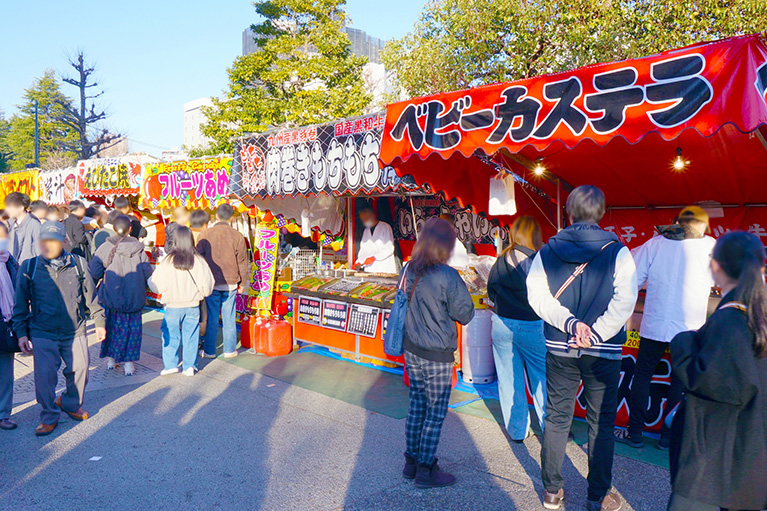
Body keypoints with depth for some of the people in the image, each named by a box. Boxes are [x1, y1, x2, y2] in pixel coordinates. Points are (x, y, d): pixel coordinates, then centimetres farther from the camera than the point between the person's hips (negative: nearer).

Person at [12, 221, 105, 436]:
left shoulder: (78, 264, 1)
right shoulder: (29, 267, -1)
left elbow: (90, 295, 10)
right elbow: (21, 304, 5)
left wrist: (99, 322, 10)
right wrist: (21, 332, 2)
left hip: (75, 331, 1)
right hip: (42, 333, -1)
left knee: (79, 369, 7)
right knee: (44, 374, -3)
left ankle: (71, 403, 34)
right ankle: (49, 417, 17)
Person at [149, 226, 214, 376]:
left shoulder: (167, 262, -13)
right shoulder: (199, 261, -9)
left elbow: (157, 286, -5)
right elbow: (207, 286, -3)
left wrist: (149, 280, 16)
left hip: (173, 306, -1)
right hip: (193, 306, 2)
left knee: (170, 334, 13)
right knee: (190, 336, 11)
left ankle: (171, 364, 13)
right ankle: (190, 366, 15)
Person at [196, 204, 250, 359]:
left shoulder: (205, 235, -4)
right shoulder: (237, 236, -3)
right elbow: (243, 262, 2)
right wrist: (243, 283, 13)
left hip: (211, 283, 0)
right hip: (230, 283, 0)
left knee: (211, 318, 8)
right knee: (229, 318, 9)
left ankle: (209, 351, 16)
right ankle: (230, 350, 17)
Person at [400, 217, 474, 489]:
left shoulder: (407, 271, -1)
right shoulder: (448, 277, -21)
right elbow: (465, 315, -11)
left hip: (411, 351, 7)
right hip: (437, 356, -7)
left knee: (416, 406, 19)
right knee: (435, 413, 7)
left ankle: (411, 462, 30)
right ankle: (425, 471, 18)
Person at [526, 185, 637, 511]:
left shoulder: (547, 252, -1)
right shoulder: (617, 252, -7)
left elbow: (538, 296, -9)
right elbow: (624, 302, -16)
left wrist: (570, 323, -13)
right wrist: (595, 334, -14)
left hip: (559, 349, 2)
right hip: (603, 352, -2)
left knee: (556, 418, 13)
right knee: (601, 423, 10)